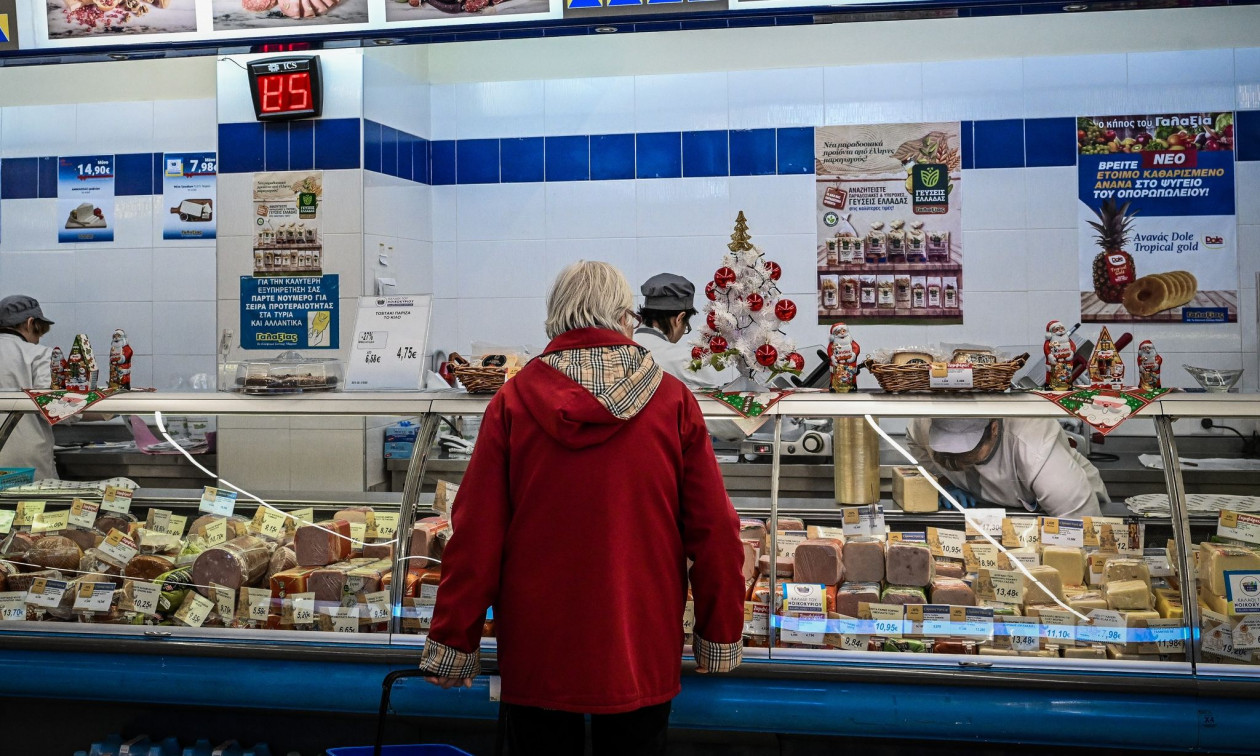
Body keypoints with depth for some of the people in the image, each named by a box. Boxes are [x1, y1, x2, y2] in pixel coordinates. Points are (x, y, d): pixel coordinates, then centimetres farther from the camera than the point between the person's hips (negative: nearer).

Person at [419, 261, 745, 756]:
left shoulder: (513, 402, -6)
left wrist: (452, 645, 2)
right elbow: (713, 530, -4)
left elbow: (476, 534, -7)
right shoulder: (673, 401, -5)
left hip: (536, 652, 0)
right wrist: (720, 638, 7)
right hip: (641, 657, 0)